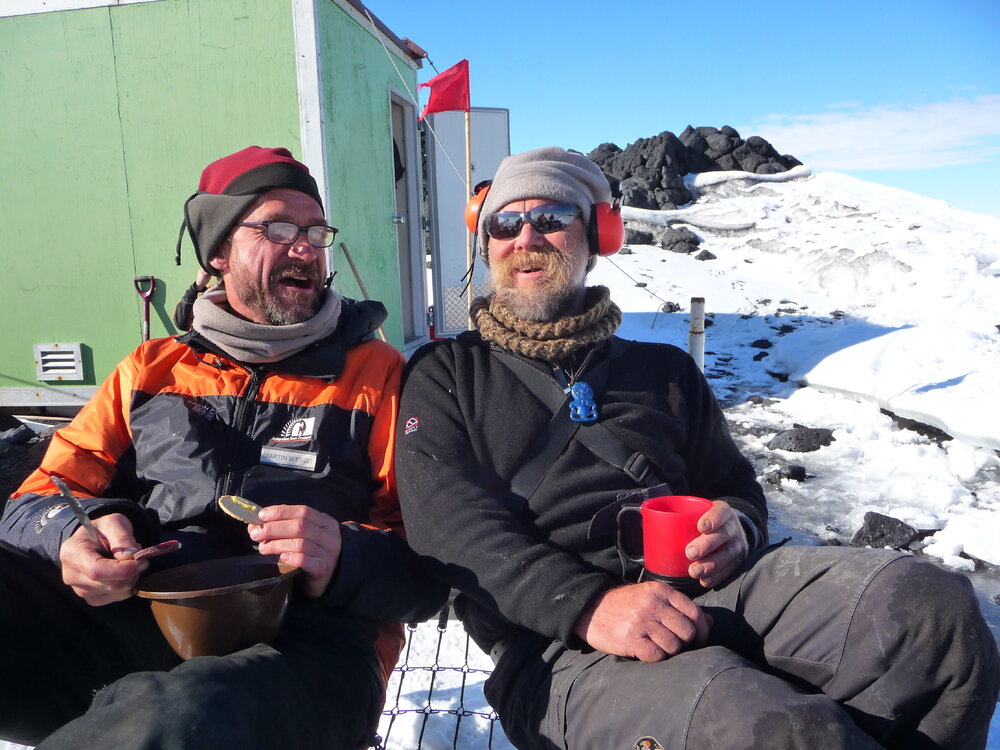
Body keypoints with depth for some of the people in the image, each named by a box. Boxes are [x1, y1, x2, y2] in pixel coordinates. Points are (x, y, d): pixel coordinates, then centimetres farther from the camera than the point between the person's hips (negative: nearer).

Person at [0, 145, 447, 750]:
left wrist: (345, 561, -17)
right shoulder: (152, 369, 20)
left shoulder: (376, 372, 10)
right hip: (125, 616, 3)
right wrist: (75, 532, -7)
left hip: (301, 642, -2)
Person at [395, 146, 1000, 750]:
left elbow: (738, 488, 24)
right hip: (559, 643, -4)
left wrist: (737, 527, -3)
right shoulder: (445, 374, 12)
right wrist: (588, 605, -19)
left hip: (704, 588, 5)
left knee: (929, 604, -23)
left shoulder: (664, 368, 23)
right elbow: (451, 522, -3)